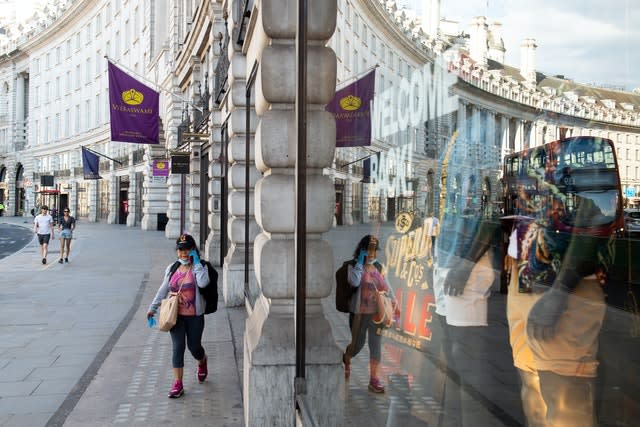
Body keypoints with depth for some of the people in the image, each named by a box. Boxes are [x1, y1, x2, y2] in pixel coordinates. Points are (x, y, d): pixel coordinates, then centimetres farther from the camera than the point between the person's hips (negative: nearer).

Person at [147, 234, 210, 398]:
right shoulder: (172, 268, 6)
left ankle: (202, 362, 45)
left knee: (194, 346, 9)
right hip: (176, 315, 2)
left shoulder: (199, 267, -6)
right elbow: (163, 289, 13)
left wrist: (196, 262, -20)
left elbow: (203, 282, -27)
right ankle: (177, 384, 1)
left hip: (195, 316, -2)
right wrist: (153, 307, 10)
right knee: (178, 347, -3)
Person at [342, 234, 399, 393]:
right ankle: (346, 359, 42)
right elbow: (354, 281, -30)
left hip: (376, 313, 4)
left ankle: (374, 380, 9)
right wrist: (360, 260, -24)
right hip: (359, 313, -4)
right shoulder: (354, 266, -9)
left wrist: (394, 301, 7)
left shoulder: (378, 267, 6)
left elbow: (386, 286, 17)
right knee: (358, 344, 9)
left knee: (376, 345, 2)